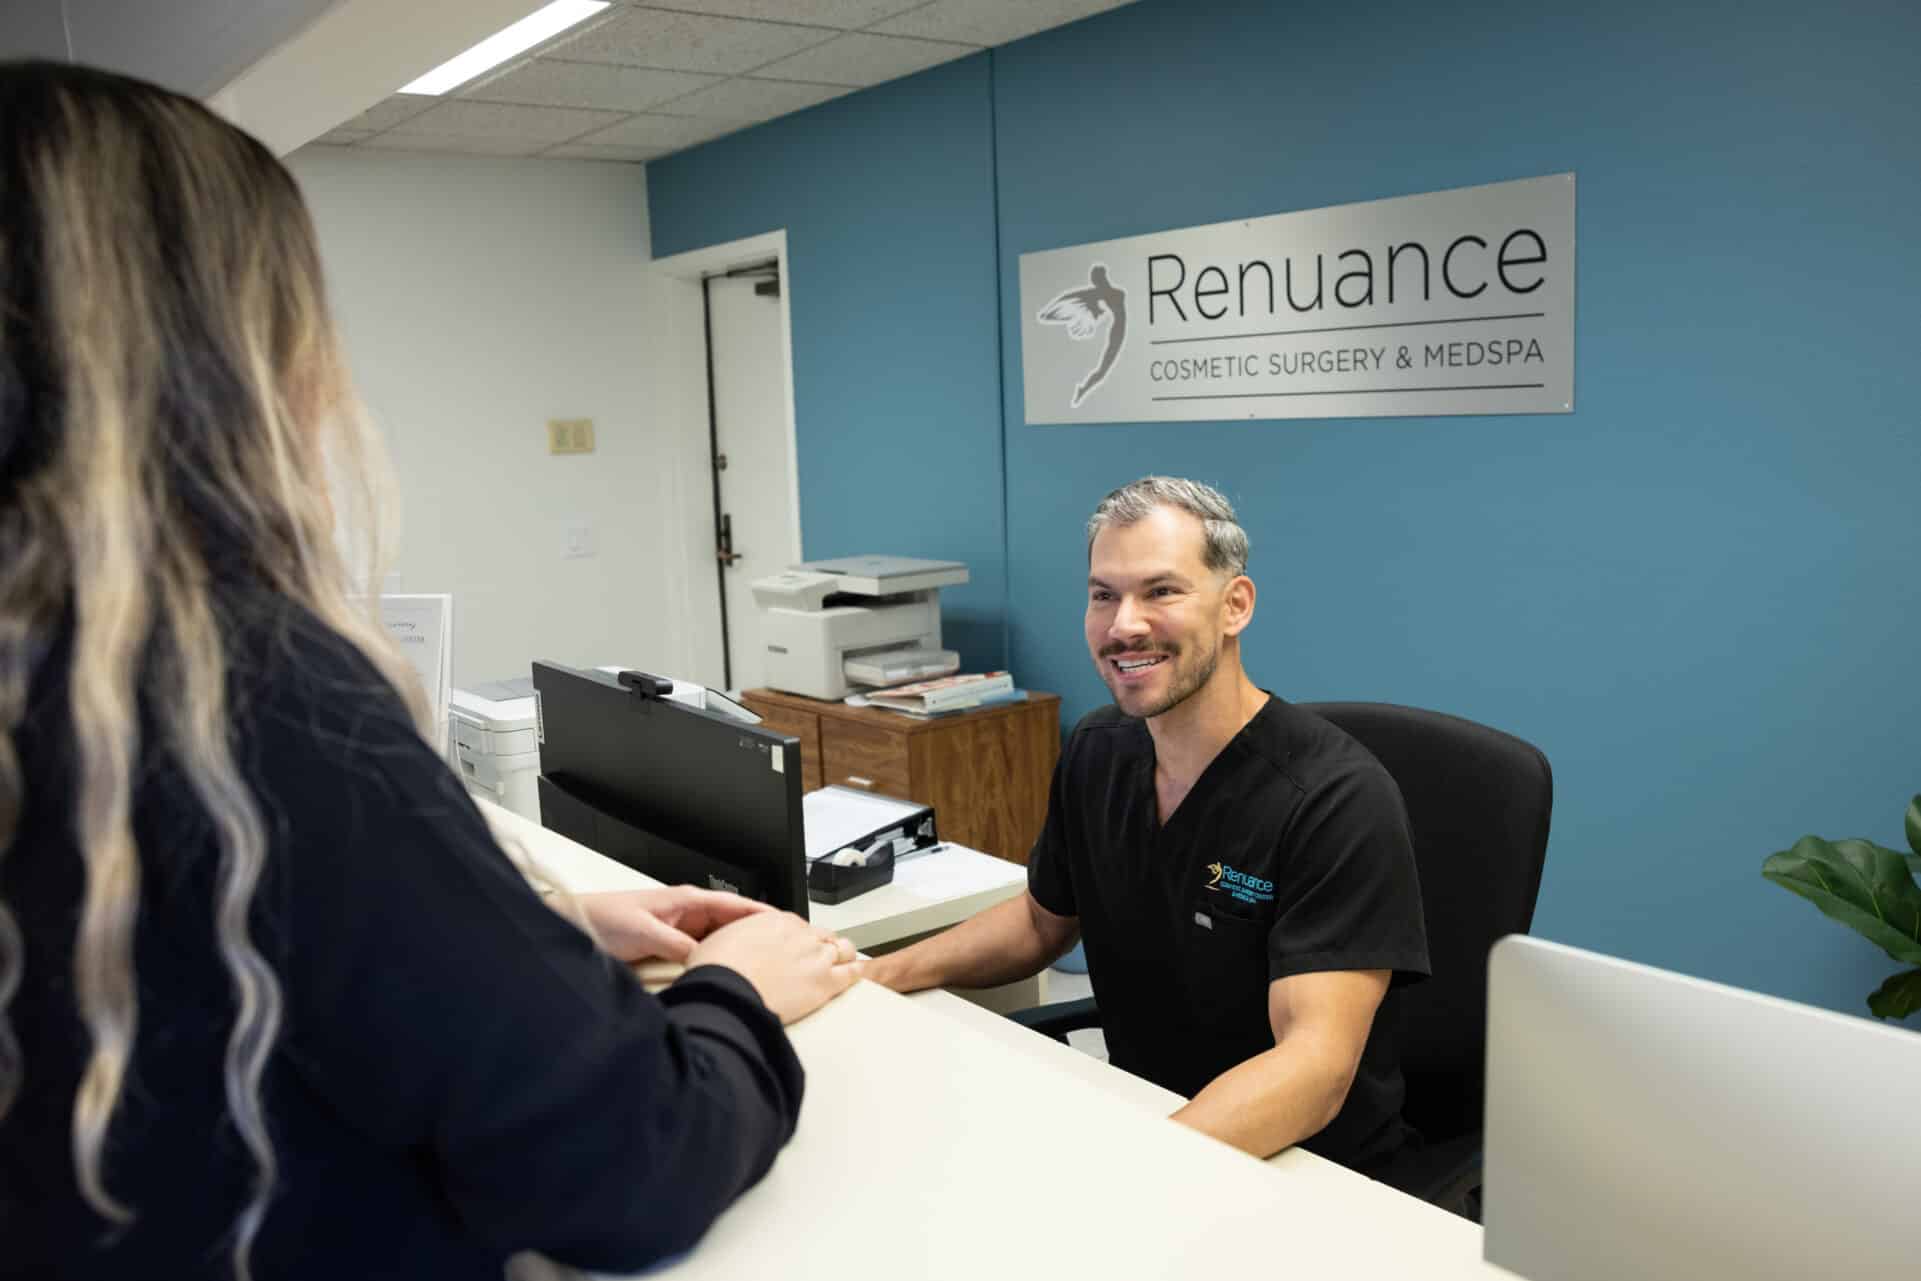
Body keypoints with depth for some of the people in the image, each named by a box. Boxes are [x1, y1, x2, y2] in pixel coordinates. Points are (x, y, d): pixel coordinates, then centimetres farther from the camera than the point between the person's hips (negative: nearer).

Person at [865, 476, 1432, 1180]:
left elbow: (1314, 1067, -29)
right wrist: (883, 974, 0)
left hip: (1305, 1173, -6)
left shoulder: (1339, 800, -22)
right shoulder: (1095, 752, 0)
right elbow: (1043, 917, 16)